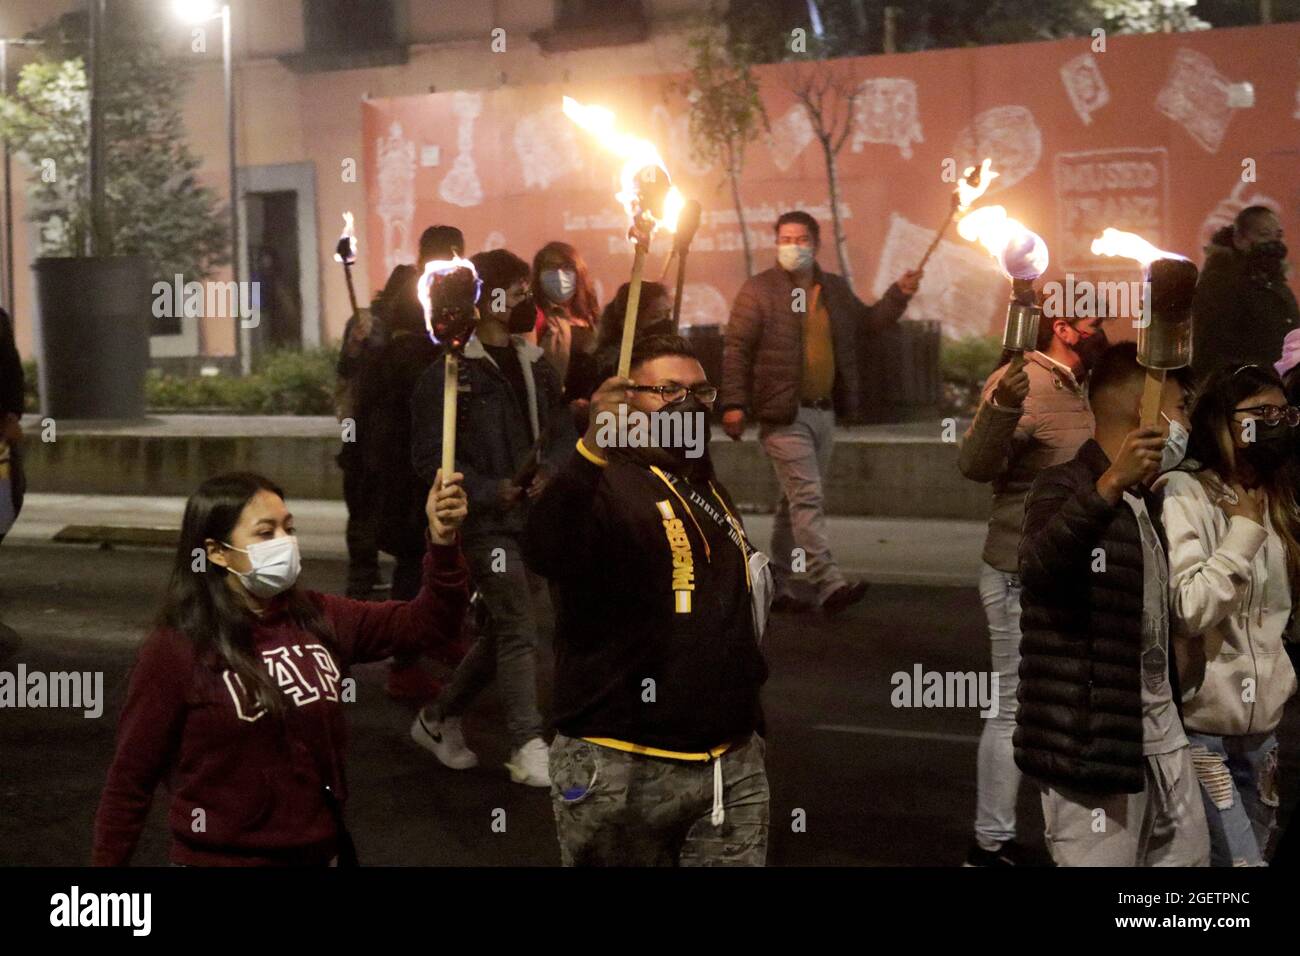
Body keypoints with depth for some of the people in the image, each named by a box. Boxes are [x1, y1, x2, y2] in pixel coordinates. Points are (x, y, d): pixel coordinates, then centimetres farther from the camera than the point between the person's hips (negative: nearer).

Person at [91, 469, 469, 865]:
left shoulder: (317, 619, -1)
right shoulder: (174, 650, -15)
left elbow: (425, 622, -1)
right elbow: (131, 777, -10)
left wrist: (443, 541, -17)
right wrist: (106, 860, -8)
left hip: (320, 850, 5)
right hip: (220, 855, -5)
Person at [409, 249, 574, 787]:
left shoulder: (534, 365, 13)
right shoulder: (450, 371, -8)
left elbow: (561, 430, 18)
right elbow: (429, 455, -10)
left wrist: (548, 469, -3)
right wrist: (488, 491, -18)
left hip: (530, 517, 7)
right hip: (484, 521, -7)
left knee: (501, 632, 14)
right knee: (519, 632, -11)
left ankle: (439, 719, 31)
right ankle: (528, 752, -6)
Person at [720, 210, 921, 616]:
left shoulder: (835, 289, 14)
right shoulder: (758, 290, -4)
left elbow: (868, 321, 26)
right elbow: (736, 348, -7)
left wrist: (899, 294, 10)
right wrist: (734, 403, -15)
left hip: (823, 412, 6)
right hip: (783, 414, -6)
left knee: (796, 503, 12)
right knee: (807, 498, -13)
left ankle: (781, 586, 20)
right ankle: (829, 585, -18)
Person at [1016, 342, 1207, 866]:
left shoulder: (1149, 501, 16)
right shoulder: (1065, 485, -11)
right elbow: (1039, 564, -34)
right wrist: (1111, 483, -44)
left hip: (1161, 731, 9)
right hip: (1091, 736, -9)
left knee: (1188, 853, 16)